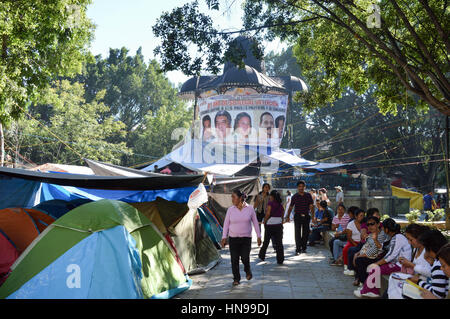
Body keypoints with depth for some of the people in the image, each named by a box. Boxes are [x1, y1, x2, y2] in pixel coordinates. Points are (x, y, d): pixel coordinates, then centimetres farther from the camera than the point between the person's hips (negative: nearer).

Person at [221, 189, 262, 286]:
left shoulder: (250, 209, -4)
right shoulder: (230, 210, -2)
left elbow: (255, 223, 4)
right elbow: (226, 224, 3)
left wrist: (259, 236, 4)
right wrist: (224, 238, -1)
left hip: (246, 238, -1)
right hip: (233, 238, 1)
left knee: (245, 258, -7)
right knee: (234, 259, 1)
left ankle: (247, 270, 27)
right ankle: (236, 279, 19)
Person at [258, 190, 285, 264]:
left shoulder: (270, 203, -8)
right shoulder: (280, 205, 8)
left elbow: (268, 214, -16)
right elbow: (282, 215, 11)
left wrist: (264, 222, -5)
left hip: (270, 224, -4)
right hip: (279, 224, 4)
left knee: (266, 241, 13)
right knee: (279, 243, 4)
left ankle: (262, 256, 27)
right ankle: (280, 260, 1)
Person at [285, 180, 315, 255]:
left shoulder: (308, 195, 4)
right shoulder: (295, 196, 3)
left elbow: (311, 206, 0)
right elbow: (291, 207, 9)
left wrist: (313, 216, -10)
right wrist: (288, 216, 5)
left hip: (306, 216, 2)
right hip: (297, 216, -1)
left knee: (306, 233, 7)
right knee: (298, 233, -6)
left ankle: (303, 248, 22)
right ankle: (298, 249, -5)